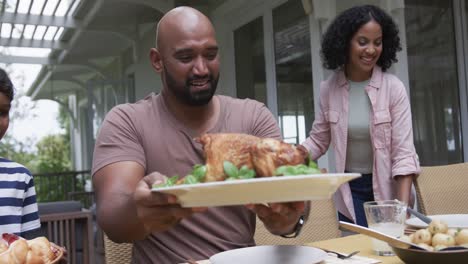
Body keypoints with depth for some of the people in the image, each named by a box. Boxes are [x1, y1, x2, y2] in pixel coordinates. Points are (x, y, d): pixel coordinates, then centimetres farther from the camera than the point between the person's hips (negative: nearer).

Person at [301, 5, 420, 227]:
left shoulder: (393, 88, -13)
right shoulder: (328, 89, -7)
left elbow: (403, 152, -15)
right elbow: (318, 140, 2)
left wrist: (403, 208, -23)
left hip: (388, 188, -1)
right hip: (350, 190, 1)